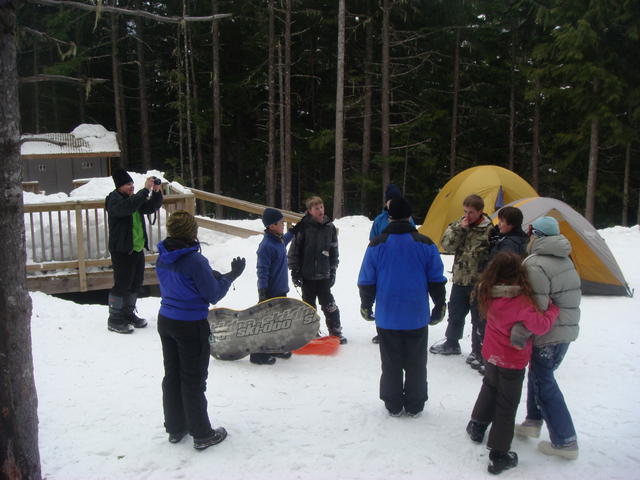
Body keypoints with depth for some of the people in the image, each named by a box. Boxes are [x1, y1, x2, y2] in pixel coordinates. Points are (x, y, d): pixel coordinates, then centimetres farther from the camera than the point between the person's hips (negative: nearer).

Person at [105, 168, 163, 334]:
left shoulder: (135, 197, 13)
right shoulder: (114, 199, -11)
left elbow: (151, 207, 14)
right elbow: (127, 206, -31)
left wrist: (156, 192, -4)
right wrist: (145, 190, -32)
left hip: (138, 248, 8)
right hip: (122, 250, -8)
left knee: (136, 283, 15)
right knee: (122, 284, -5)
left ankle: (128, 313, 29)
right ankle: (114, 320, 6)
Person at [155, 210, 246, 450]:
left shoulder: (163, 257, 0)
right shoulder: (195, 260, -23)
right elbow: (213, 295, -16)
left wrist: (210, 276, 6)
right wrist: (231, 275, -3)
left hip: (166, 322, 7)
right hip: (191, 325, -7)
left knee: (172, 375, 18)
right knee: (193, 380, 5)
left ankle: (175, 428, 32)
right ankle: (202, 434, 18)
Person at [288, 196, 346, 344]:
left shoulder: (330, 227, 1)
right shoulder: (303, 227, -8)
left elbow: (334, 251, 10)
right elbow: (294, 250, -5)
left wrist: (333, 271, 8)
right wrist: (294, 271, -6)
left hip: (324, 275, 2)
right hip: (306, 275, -2)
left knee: (329, 305, 6)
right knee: (309, 306, 11)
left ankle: (336, 332, 19)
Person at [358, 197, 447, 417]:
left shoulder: (377, 245, -5)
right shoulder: (426, 244, -4)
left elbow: (366, 281, 0)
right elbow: (437, 280, 1)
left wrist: (366, 306, 14)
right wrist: (440, 306, 14)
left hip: (386, 317, 0)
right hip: (417, 317, 0)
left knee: (390, 363, 12)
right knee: (416, 364, 13)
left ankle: (393, 405, 21)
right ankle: (414, 406, 22)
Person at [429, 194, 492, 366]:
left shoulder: (489, 230, -13)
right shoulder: (458, 225, 2)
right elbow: (446, 245, -7)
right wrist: (459, 229, -17)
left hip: (479, 283, -5)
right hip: (460, 280, 5)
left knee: (479, 318, 6)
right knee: (455, 313, 20)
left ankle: (478, 352, 21)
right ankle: (451, 343, 39)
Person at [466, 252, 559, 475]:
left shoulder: (488, 294, -11)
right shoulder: (521, 301, -28)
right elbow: (540, 325, -33)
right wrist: (553, 309, -15)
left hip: (492, 354, 6)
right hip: (513, 360, -6)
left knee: (489, 388, 30)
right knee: (506, 406, 6)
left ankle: (477, 426, 46)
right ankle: (499, 455, 14)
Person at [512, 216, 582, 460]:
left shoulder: (535, 264, -21)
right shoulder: (564, 260, 9)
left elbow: (536, 306, -28)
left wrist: (519, 333, -27)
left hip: (548, 334, -9)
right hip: (567, 329, 9)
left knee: (543, 383, 2)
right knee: (539, 374, 22)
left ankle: (565, 441, 7)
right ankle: (533, 422, 33)